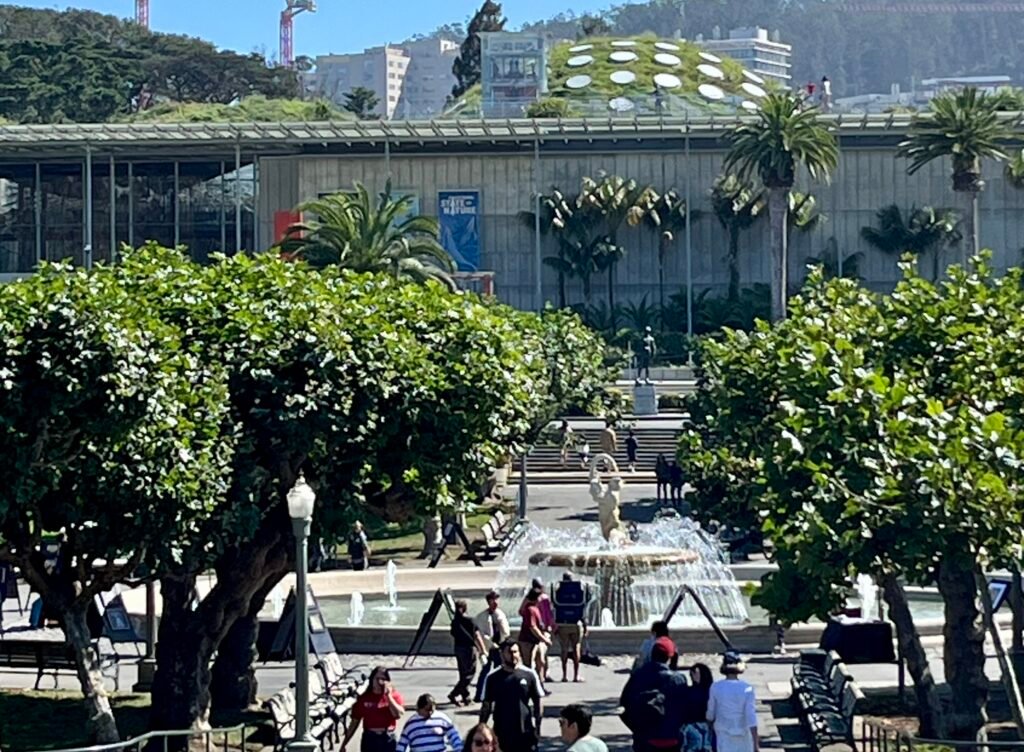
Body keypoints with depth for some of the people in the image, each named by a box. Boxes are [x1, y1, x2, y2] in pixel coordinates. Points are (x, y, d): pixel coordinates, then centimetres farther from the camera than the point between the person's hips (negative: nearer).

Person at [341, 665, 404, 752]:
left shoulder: (394, 695, 0)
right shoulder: (364, 698, 1)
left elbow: (398, 714, -17)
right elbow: (354, 722, 6)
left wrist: (388, 695, -17)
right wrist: (344, 744, 5)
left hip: (388, 739, 0)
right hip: (370, 739, 1)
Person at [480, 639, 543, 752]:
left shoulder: (529, 675, -1)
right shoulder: (493, 678, -1)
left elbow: (537, 703, 4)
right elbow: (486, 706, 4)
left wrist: (537, 727, -1)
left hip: (525, 732, 0)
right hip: (501, 733, 0)